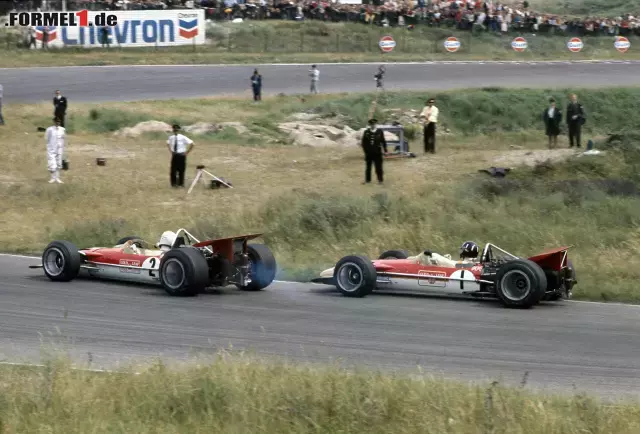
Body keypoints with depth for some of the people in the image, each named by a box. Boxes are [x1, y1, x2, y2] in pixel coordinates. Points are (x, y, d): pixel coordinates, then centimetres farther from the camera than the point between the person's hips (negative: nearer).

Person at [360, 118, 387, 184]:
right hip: (368, 153, 1)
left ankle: (380, 179, 10)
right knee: (368, 166, 9)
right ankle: (367, 180, 18)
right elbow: (363, 142, 4)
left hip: (377, 153, -1)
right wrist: (365, 150, -5)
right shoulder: (366, 132, 3)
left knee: (378, 166, 1)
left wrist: (385, 150, 0)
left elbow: (383, 141, 3)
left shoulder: (380, 132, 1)